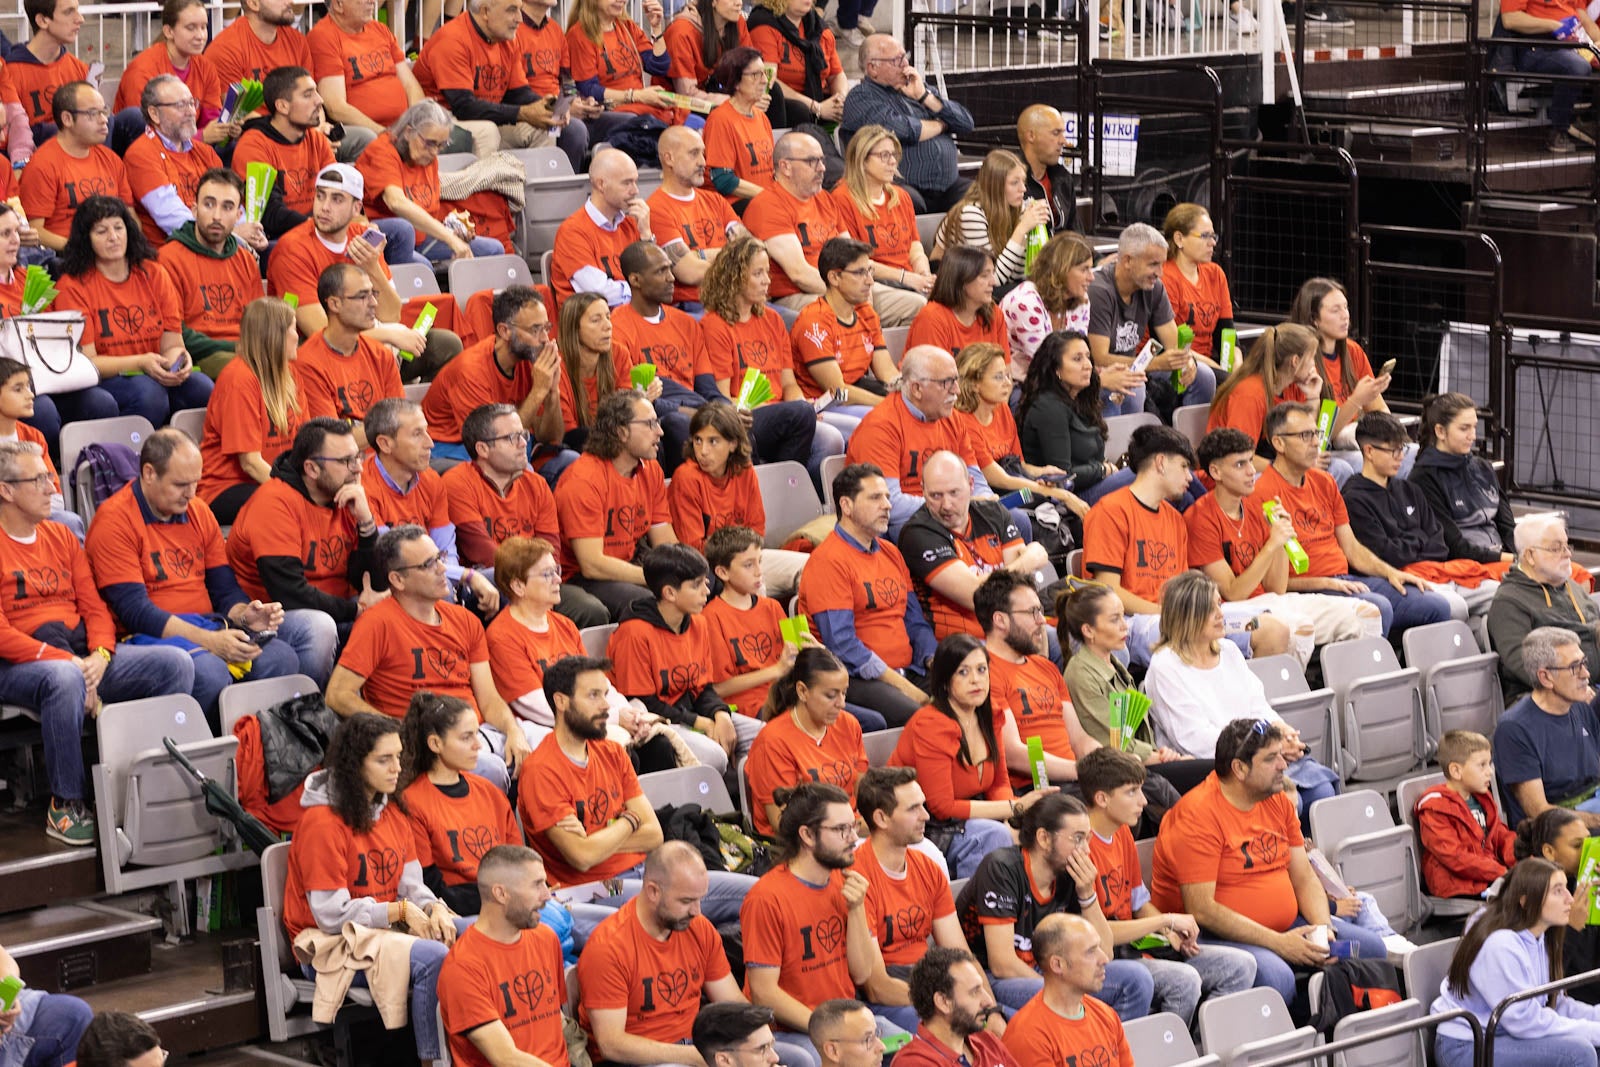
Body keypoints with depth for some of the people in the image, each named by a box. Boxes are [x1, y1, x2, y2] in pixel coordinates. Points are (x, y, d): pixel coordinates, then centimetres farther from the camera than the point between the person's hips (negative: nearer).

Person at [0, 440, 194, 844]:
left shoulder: (61, 537, 16)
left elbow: (94, 607, 14)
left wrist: (99, 656, -8)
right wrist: (67, 662, -19)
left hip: (83, 655, 7)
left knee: (175, 663, -11)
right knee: (63, 679, -42)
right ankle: (66, 804, -27)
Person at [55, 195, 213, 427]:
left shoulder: (154, 275, 10)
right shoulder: (73, 285, -3)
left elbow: (172, 344, 9)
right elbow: (85, 362, -8)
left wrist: (180, 358, -16)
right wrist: (141, 363, -21)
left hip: (157, 378, 4)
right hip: (103, 382, -4)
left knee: (202, 388, -26)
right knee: (148, 392, -35)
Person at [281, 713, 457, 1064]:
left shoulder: (392, 810, 11)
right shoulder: (322, 823, -15)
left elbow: (411, 885, 9)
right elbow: (332, 914, -17)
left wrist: (433, 909, -13)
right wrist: (401, 911, -16)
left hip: (385, 931, 8)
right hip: (330, 944, -8)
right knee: (433, 958, -29)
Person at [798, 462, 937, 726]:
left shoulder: (891, 553, 20)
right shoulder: (827, 561, -7)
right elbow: (842, 644, -13)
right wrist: (899, 684, -15)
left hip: (907, 672, 8)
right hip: (857, 680, -8)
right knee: (915, 715, -35)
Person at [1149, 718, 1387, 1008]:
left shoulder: (1278, 802, 9)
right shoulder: (1198, 815, -17)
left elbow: (1305, 878, 13)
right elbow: (1202, 910, -22)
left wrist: (1322, 927, -8)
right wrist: (1278, 943, -23)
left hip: (1285, 926, 9)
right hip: (1215, 938, -9)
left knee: (1372, 949, -2)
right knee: (1275, 976, -37)